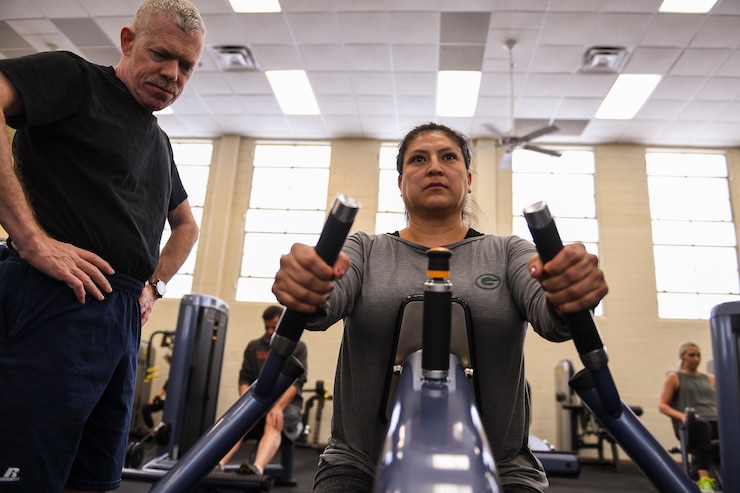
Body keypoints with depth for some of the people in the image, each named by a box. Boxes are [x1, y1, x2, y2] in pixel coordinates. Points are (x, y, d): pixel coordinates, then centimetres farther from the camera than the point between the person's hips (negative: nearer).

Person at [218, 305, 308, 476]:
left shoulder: (298, 347, 3)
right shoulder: (254, 346, 13)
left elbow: (296, 381, -8)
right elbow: (245, 378, 6)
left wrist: (278, 407, -24)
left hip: (287, 402, -3)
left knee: (273, 425, -37)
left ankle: (257, 469, -62)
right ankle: (216, 466, -51)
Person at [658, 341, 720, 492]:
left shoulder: (710, 378, 30)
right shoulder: (674, 377, 16)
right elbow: (662, 405, 8)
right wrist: (682, 416, -12)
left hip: (716, 421, 4)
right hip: (693, 423, -4)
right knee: (702, 426, -43)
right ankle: (704, 480, -53)